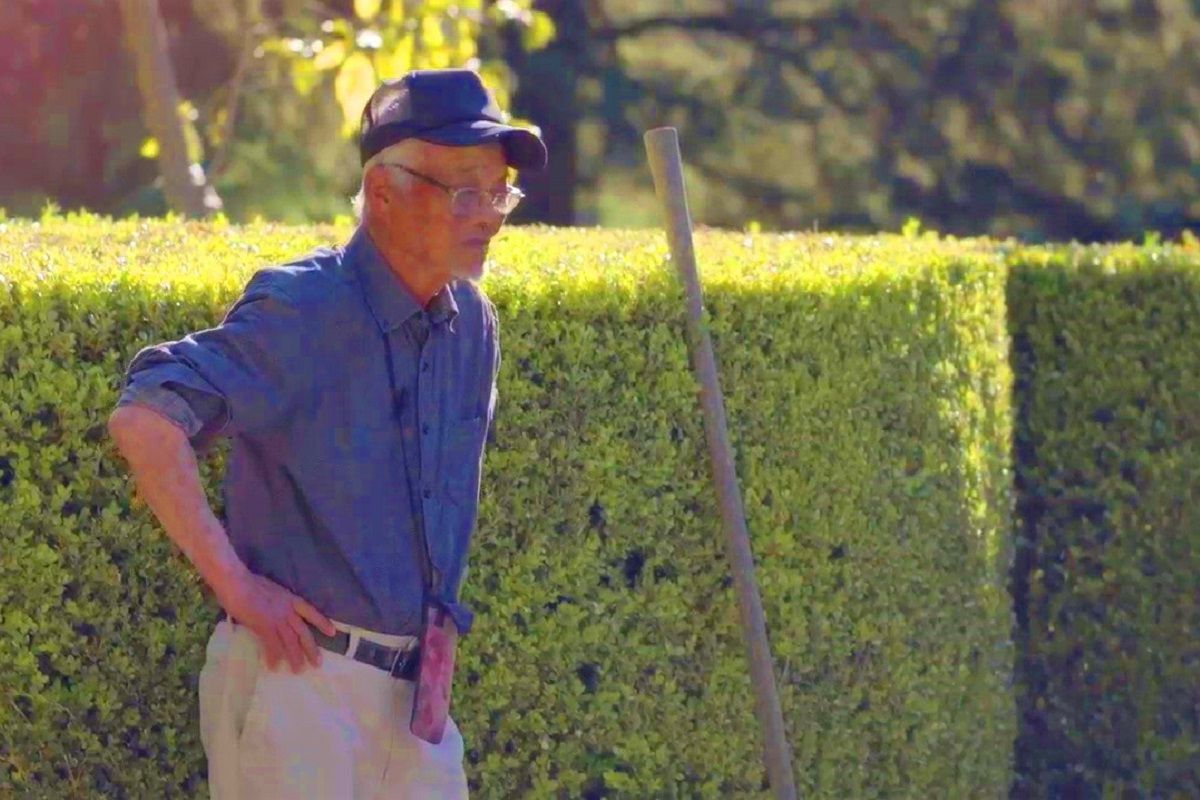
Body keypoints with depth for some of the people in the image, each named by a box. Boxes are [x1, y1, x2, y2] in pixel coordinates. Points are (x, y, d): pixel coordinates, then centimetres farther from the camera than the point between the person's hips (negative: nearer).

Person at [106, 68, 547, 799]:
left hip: (411, 691, 8)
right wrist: (234, 584, -21)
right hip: (297, 677, -7)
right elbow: (144, 420, -25)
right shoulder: (303, 311, -14)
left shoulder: (472, 324, 10)